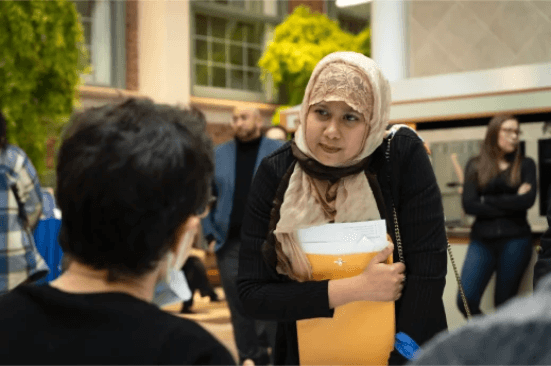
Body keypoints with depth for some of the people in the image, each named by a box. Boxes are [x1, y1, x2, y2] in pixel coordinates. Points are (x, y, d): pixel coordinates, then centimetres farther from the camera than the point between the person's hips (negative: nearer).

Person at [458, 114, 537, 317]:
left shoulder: (525, 164, 7)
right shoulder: (475, 165, 7)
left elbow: (528, 200, -9)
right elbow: (468, 205, -5)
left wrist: (487, 202, -6)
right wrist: (511, 203, -8)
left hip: (514, 239, 0)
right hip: (482, 240, 1)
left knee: (504, 303, 3)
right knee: (466, 301, -10)